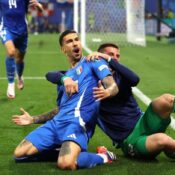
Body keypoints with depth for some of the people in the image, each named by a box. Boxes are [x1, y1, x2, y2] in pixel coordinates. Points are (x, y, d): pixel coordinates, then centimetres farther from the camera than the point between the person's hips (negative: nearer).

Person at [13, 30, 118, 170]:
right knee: (19, 153, -3)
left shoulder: (93, 62, 9)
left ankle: (103, 157, -5)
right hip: (56, 122, 7)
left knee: (66, 163, -34)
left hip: (77, 121, -7)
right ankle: (66, 152, 9)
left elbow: (113, 87, -5)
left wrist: (106, 92, -31)